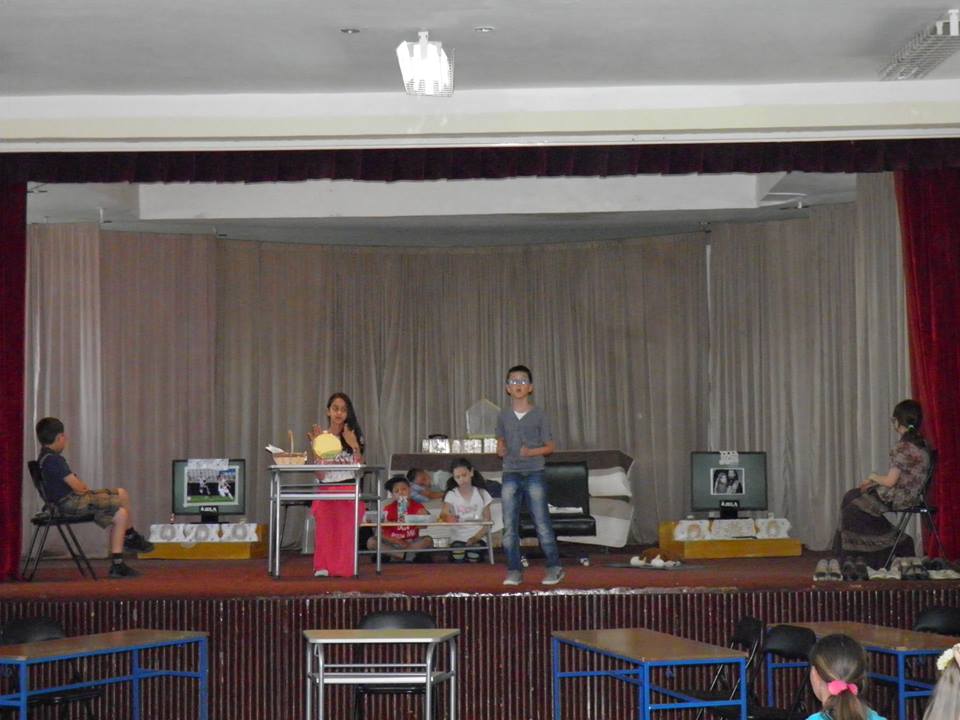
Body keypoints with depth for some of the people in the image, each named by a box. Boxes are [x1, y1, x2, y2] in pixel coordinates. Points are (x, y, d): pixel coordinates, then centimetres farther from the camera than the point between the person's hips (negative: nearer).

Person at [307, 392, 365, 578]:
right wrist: (315, 447, -6)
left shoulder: (354, 437, 12)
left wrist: (355, 446, -8)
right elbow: (319, 474, 3)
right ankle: (323, 565, -30)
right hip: (327, 489, 0)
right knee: (325, 514, -33)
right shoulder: (320, 437, 10)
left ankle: (342, 566, -27)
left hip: (349, 491, 0)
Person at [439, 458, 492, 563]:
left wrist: (476, 537, -13)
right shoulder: (451, 495, 4)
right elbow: (443, 514, -15)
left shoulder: (482, 494, 6)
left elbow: (487, 522, 5)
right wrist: (446, 517, -41)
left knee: (473, 559, -31)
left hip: (477, 539, 0)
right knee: (458, 561, -31)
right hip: (458, 539, 0)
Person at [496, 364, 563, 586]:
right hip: (510, 474, 3)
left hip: (534, 473, -3)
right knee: (509, 526, 1)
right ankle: (514, 570, 7)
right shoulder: (503, 416, 9)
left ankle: (554, 567, 5)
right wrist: (500, 450, -2)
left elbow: (550, 446, 3)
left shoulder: (538, 414, 0)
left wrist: (531, 451, -14)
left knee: (542, 523, -5)